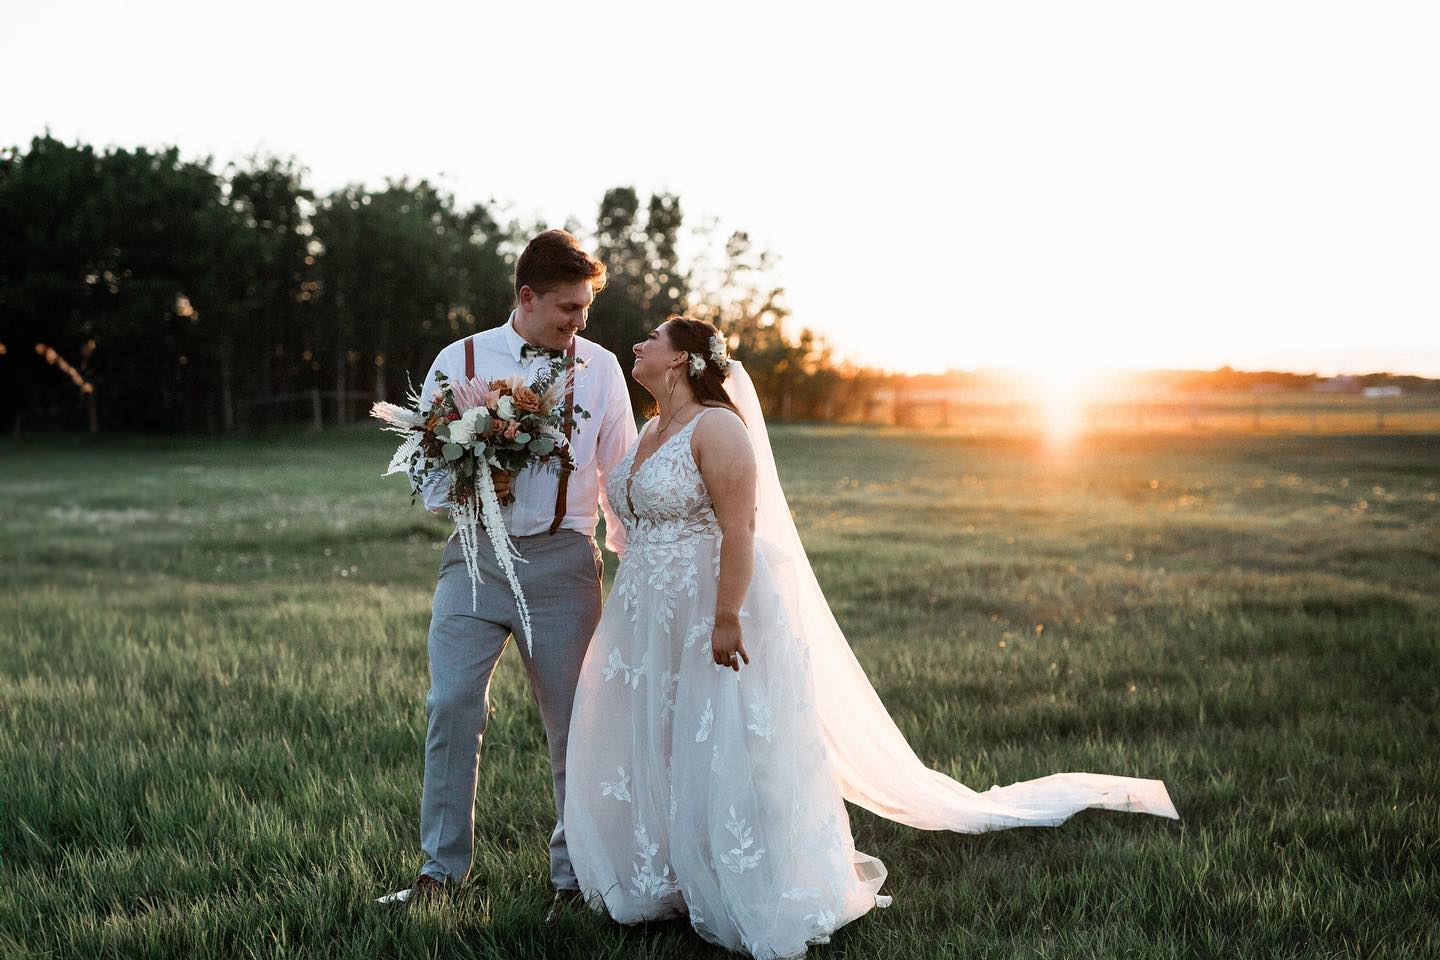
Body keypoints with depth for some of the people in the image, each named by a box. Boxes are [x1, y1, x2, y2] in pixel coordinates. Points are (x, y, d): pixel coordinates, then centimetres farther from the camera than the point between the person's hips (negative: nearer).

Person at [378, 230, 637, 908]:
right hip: (477, 556, 0)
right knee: (452, 707, -7)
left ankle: (574, 875, 21)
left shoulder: (600, 368, 5)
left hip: (563, 560, 0)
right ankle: (441, 870, 8)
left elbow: (622, 474, 9)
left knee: (573, 721, 5)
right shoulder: (459, 361, 3)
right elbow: (425, 467, 6)